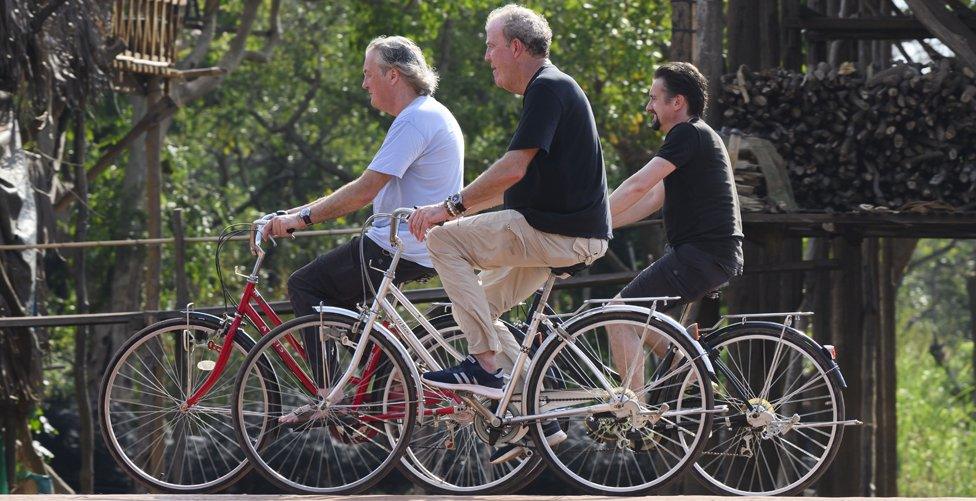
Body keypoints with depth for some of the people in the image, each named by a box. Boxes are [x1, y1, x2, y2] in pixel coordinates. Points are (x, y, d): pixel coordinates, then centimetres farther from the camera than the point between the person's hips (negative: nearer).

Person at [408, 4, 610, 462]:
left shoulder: (548, 89, -13)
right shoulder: (549, 89, 20)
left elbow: (512, 170, -22)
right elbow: (513, 182, 24)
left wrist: (450, 208, -16)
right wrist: (456, 207, 18)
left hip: (562, 233, -10)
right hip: (563, 232, 10)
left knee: (445, 239, -13)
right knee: (471, 307, 13)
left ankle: (486, 364, -13)